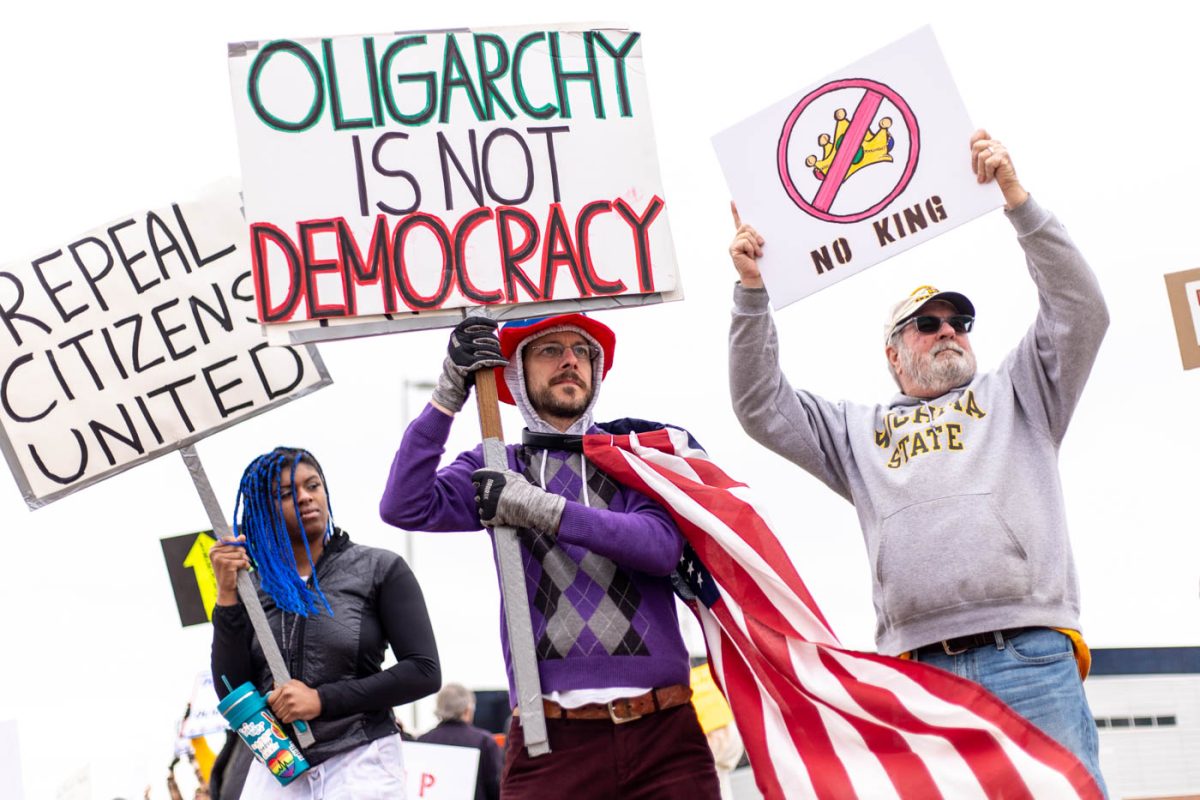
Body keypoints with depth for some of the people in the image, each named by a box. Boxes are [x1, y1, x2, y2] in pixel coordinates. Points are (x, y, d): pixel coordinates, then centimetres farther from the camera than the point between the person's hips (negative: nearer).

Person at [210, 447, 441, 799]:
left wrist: (323, 700, -9)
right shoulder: (252, 585, 6)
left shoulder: (380, 569, 1)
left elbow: (424, 672, -4)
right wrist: (227, 596, -6)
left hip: (360, 767, -2)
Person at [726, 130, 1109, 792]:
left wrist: (1018, 201, 5)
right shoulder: (859, 433, 29)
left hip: (1033, 661, -1)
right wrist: (752, 292, 13)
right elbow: (763, 408, 22)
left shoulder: (1015, 396, 24)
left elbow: (1081, 310, 13)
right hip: (920, 675, 1)